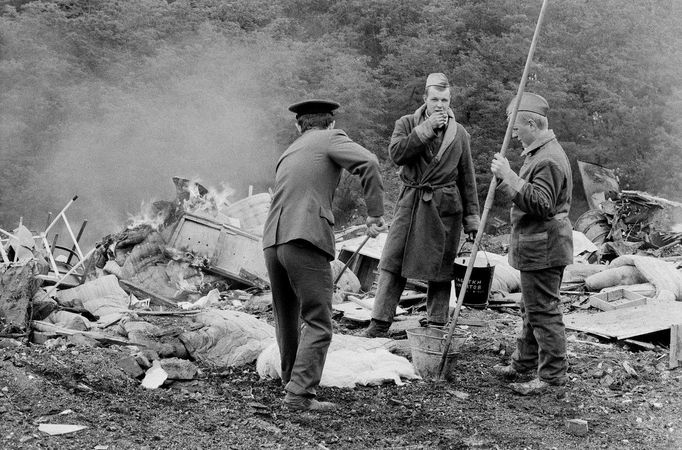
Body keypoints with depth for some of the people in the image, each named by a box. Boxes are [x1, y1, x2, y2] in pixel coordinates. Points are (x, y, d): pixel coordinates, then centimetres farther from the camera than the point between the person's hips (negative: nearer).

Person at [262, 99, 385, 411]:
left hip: (272, 240, 7)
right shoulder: (331, 140, 7)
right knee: (318, 322, -5)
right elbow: (367, 162, -10)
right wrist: (375, 212, -6)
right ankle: (300, 393, -13)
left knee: (286, 320, 20)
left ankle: (292, 382, 31)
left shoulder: (288, 154, 28)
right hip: (305, 239, -7)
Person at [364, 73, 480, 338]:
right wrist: (426, 129, -17)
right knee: (392, 265, -4)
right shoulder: (406, 124, 5)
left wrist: (472, 218, 8)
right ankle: (379, 325, 0)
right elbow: (396, 153, -14)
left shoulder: (459, 134, 8)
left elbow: (467, 179, 10)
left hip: (445, 208, 1)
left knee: (440, 270, 5)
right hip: (411, 203, -1)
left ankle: (436, 327, 15)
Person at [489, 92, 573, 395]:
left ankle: (552, 374, 3)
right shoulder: (540, 153, 16)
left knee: (543, 310, -5)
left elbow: (541, 204, -29)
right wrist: (506, 177, 13)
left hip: (543, 248, -11)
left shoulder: (548, 160, -20)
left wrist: (509, 177, -28)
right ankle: (524, 362, 33)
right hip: (537, 246, 11)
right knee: (532, 309, 20)